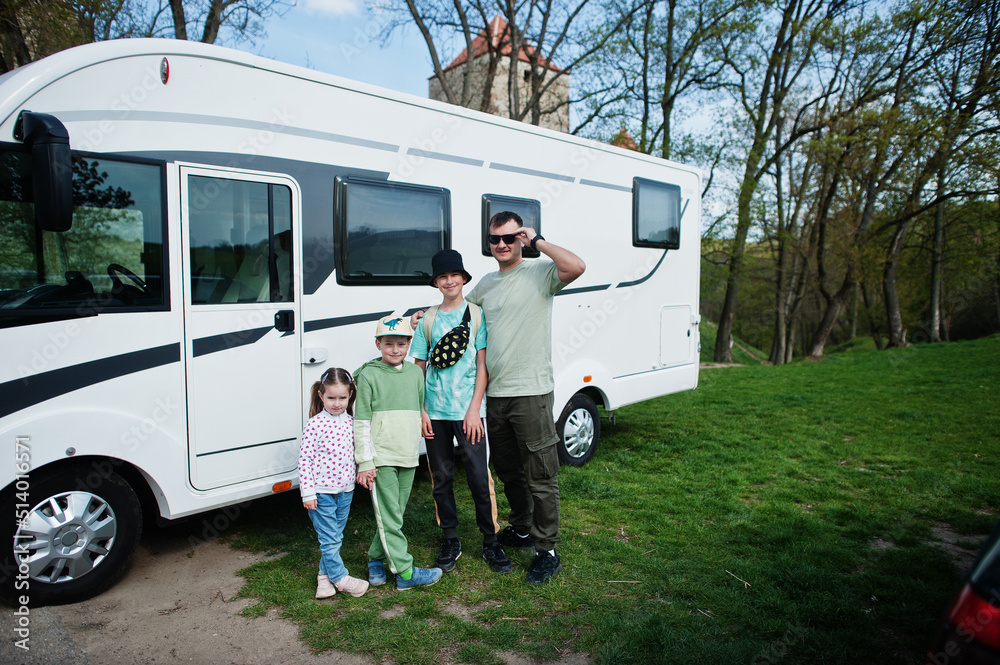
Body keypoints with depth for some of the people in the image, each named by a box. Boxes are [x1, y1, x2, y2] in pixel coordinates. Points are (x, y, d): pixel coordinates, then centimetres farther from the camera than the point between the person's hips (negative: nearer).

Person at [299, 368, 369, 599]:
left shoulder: (350, 422, 3)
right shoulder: (315, 424, -13)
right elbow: (304, 460, -11)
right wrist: (308, 493, -13)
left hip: (345, 490, 5)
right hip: (322, 491, -5)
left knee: (336, 536, 15)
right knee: (329, 538, 2)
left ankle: (325, 574, 30)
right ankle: (340, 578, 16)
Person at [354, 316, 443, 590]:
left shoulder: (415, 373, 9)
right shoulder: (368, 375, -5)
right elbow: (360, 422, -6)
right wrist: (364, 462, -9)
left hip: (408, 456, 5)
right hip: (380, 457, -5)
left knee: (395, 514, 13)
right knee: (389, 517, -3)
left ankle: (376, 559, 30)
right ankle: (406, 572, 5)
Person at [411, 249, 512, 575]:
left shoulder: (477, 315, 2)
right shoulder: (428, 319, 8)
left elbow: (482, 365, -2)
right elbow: (419, 368, 9)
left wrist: (474, 408, -9)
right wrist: (419, 409, 1)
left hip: (467, 411, -2)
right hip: (435, 412, 3)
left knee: (480, 477, -3)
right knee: (441, 478, 10)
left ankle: (491, 542, 14)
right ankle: (450, 541, 25)